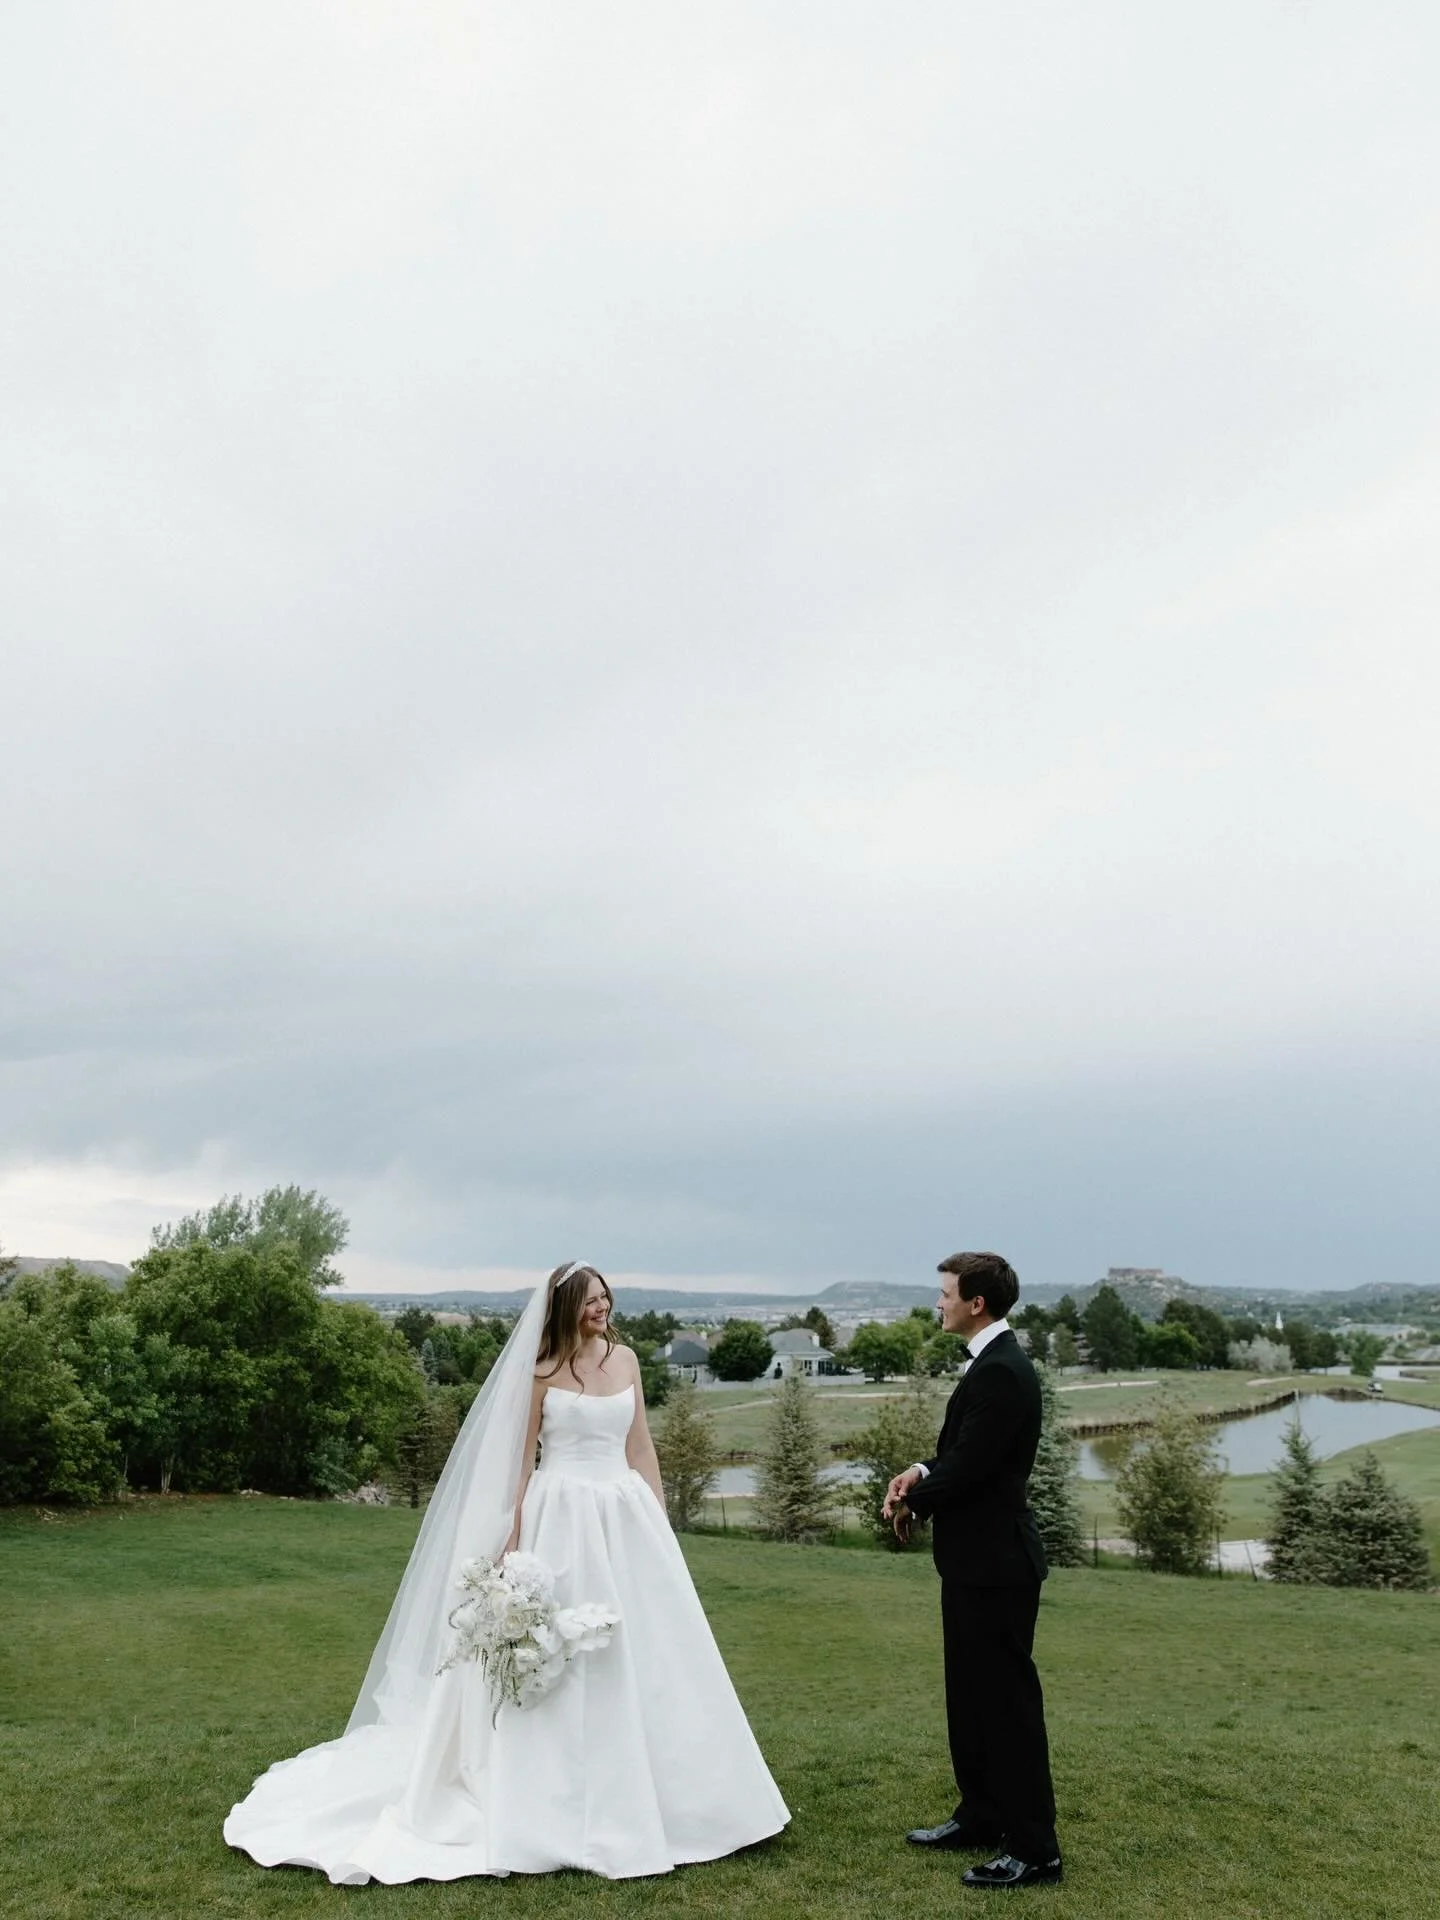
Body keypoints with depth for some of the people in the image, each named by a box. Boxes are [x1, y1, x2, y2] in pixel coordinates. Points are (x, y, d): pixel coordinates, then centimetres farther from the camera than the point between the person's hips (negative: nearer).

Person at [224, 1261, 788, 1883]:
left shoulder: (626, 1359, 7)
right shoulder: (541, 1371, -5)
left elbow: (640, 1445, 11)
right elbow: (521, 1458, -2)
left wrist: (660, 1520, 7)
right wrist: (516, 1540, -6)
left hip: (624, 1515, 4)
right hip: (562, 1517, -4)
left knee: (641, 1649, 8)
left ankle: (635, 1797, 25)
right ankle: (561, 1806, 16)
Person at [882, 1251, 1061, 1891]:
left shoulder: (1001, 1371, -23)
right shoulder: (991, 1362, 9)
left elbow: (970, 1467, -24)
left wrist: (914, 1503, -7)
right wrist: (921, 1472, -1)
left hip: (994, 1561, -10)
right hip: (976, 1557, 10)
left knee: (1008, 1700, 0)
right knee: (970, 1694, 20)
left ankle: (1034, 1848, 12)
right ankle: (981, 1815, 34)